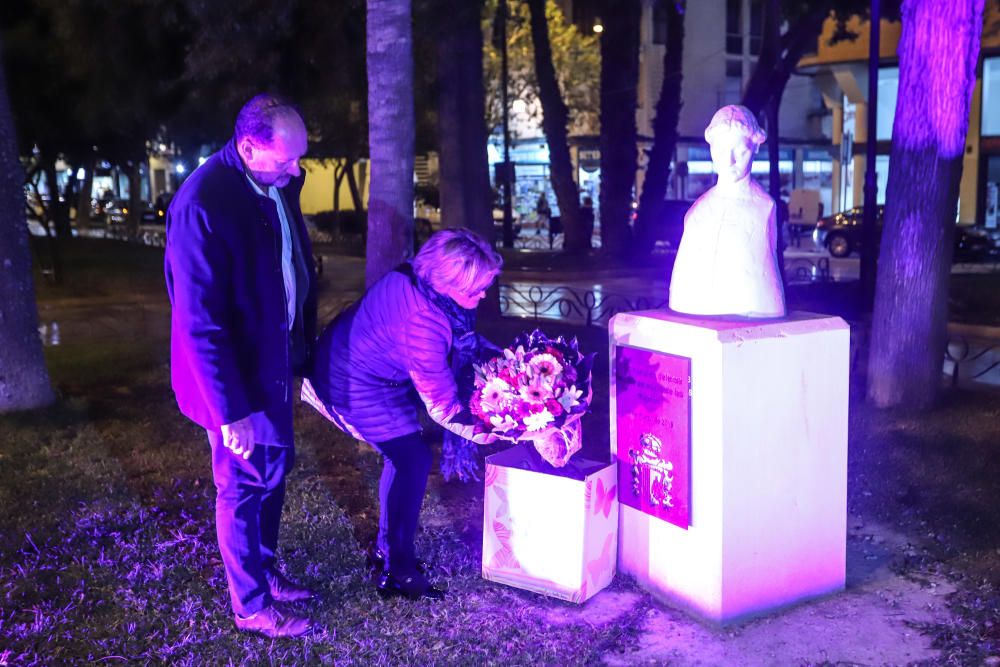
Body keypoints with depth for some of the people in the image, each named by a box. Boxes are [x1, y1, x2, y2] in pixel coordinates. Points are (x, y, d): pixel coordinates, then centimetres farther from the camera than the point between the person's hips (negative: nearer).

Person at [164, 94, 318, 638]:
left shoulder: (278, 183, -1)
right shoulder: (202, 205, -27)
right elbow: (198, 322, -25)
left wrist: (306, 348, 11)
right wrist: (231, 409, -22)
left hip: (275, 362, 8)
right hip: (237, 375, -7)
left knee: (273, 475, 22)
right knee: (243, 490, 10)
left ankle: (265, 572, 43)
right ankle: (252, 606, 30)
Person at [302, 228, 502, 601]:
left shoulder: (418, 277, -8)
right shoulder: (423, 322, -35)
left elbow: (464, 337, 11)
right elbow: (441, 403, -25)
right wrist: (482, 433, -12)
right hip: (358, 387, -10)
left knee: (404, 454, 15)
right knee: (413, 461, -7)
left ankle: (386, 549, 29)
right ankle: (397, 572, 3)